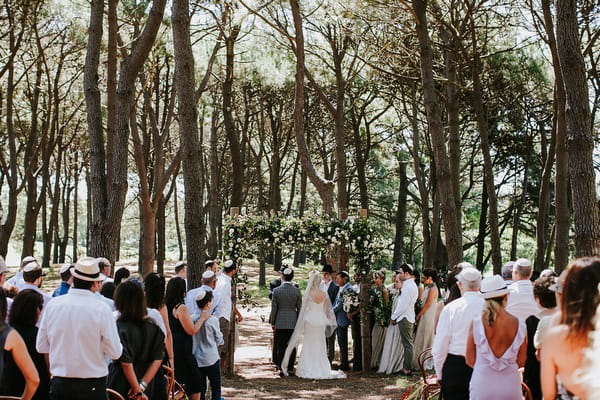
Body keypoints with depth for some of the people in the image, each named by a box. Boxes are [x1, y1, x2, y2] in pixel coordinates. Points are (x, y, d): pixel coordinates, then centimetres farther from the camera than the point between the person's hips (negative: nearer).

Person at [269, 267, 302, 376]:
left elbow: (274, 308, -3)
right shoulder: (297, 291, -4)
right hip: (293, 323, 1)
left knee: (280, 346, 5)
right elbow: (299, 308, 1)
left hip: (280, 323, -1)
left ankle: (281, 368, 4)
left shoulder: (276, 291, -6)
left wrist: (272, 322, 5)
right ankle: (290, 368, 10)